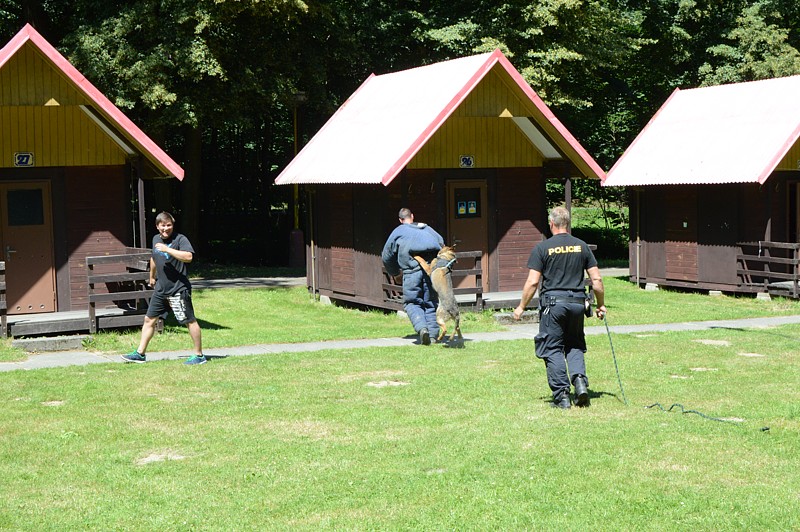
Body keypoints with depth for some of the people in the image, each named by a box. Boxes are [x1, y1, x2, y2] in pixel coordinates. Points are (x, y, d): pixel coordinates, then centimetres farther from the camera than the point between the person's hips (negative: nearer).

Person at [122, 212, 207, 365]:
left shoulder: (180, 239, -12)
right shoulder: (156, 239, 11)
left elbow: (188, 257, -29)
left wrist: (167, 249, -28)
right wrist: (152, 277, 39)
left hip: (178, 289, -8)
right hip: (161, 288, 8)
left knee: (190, 321, -1)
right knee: (149, 319, 10)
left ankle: (199, 355, 7)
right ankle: (140, 353, 19)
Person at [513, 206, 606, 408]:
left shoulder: (543, 248, -4)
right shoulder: (582, 246, 6)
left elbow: (533, 282, -6)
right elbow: (596, 280, 5)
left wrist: (521, 307, 4)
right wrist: (601, 305, 17)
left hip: (553, 302, -3)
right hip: (577, 303, 3)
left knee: (553, 348, 4)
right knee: (575, 346, 18)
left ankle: (561, 395, 0)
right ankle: (580, 379, -6)